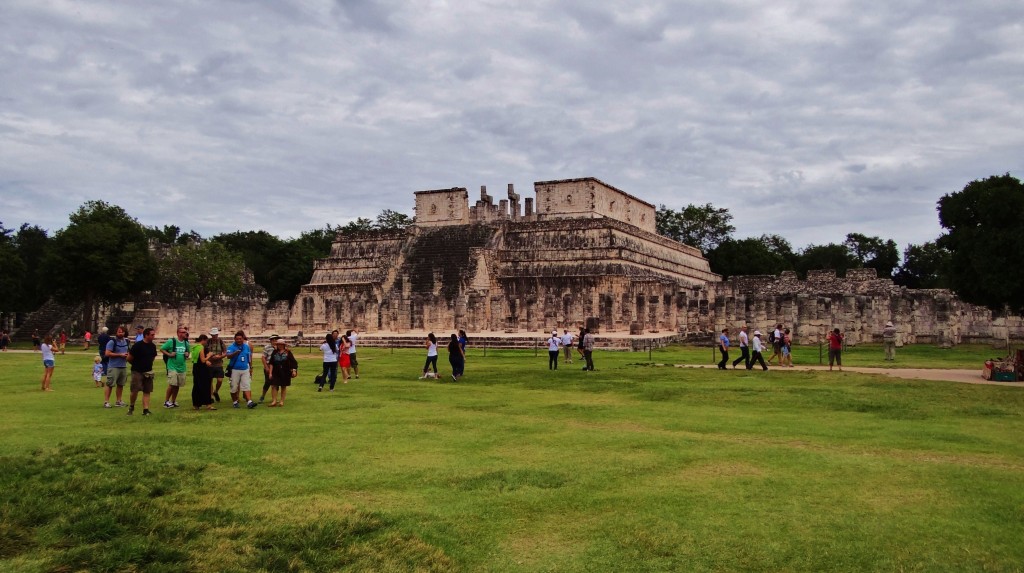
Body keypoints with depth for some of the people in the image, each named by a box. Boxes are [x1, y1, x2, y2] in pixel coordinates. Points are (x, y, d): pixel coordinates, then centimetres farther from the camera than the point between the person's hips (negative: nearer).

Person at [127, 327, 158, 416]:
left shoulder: (153, 346, 6)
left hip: (148, 372, 6)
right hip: (137, 371, -6)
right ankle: (131, 406, 13)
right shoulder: (137, 345, -13)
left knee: (147, 391, 4)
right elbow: (129, 358, -9)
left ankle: (145, 409, 6)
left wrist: (148, 364, 12)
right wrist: (136, 365, 4)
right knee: (135, 390, -10)